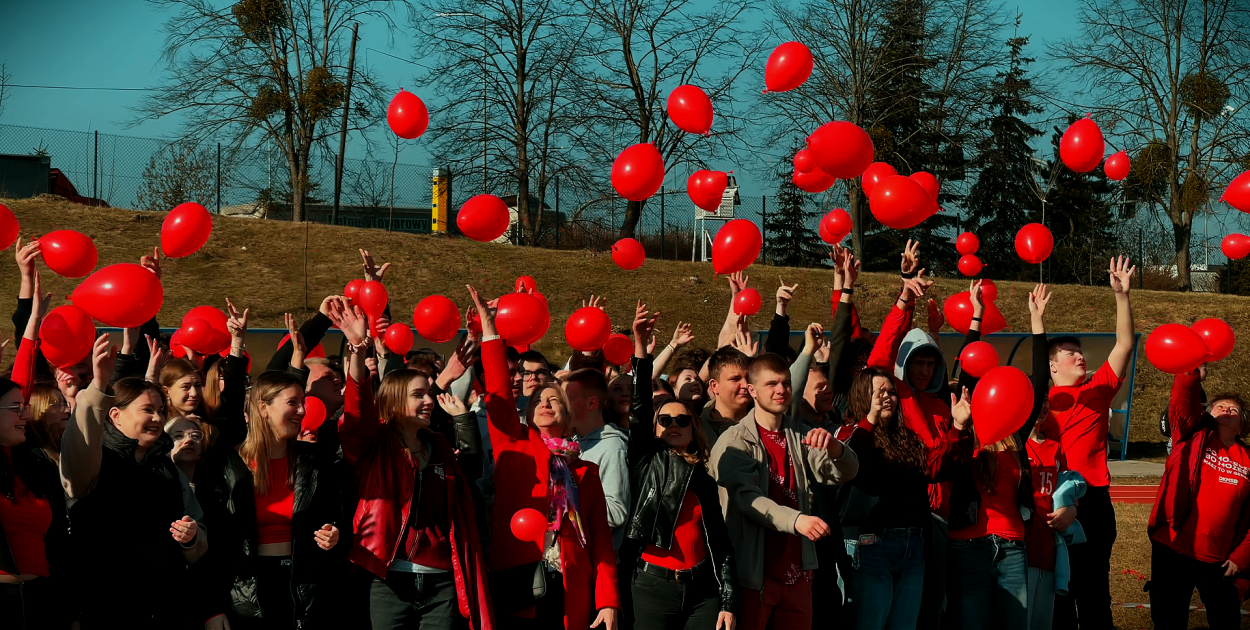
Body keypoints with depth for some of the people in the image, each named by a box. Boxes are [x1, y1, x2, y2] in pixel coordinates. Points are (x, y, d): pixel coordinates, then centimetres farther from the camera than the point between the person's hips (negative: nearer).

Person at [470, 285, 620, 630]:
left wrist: (608, 601, -2)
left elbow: (601, 537, 8)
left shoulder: (585, 471, 15)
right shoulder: (514, 446, 13)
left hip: (569, 592, 2)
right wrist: (489, 331, -3)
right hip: (517, 580, -1)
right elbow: (498, 393, 1)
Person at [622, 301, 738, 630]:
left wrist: (729, 602, 2)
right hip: (653, 587, -3)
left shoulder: (705, 481, 14)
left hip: (702, 589, 3)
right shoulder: (646, 464, 6)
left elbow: (722, 545, 12)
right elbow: (639, 406, -7)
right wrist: (640, 346, -18)